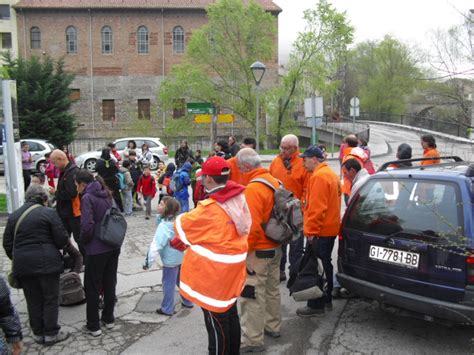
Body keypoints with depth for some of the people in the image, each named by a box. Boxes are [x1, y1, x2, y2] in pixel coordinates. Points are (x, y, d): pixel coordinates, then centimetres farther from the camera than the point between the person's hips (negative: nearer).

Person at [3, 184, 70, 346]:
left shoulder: (14, 215, 9)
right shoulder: (49, 212, -7)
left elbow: (7, 243, 12)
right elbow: (62, 239, -10)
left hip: (22, 264, 5)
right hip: (46, 262, -5)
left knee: (33, 300, 15)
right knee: (50, 299, 8)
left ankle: (38, 333, 25)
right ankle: (51, 334, 15)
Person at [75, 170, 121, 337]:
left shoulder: (87, 198, -13)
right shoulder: (106, 195, 9)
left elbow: (87, 226, -19)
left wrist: (84, 240, -2)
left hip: (96, 250, -7)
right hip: (113, 247, 7)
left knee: (92, 287, 7)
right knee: (109, 284, 17)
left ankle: (93, 326, 15)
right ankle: (108, 319, 29)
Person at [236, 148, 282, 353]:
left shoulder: (253, 189, -23)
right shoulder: (274, 181, 4)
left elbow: (252, 226, -27)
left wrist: (244, 250, -14)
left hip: (259, 251, -9)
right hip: (275, 247, 9)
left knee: (253, 295, 1)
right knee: (272, 289, 22)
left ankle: (252, 340, 11)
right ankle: (273, 326, 37)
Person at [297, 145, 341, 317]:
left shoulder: (319, 177, -18)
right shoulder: (330, 174, 15)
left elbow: (317, 207, -24)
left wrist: (311, 230, -19)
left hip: (320, 231, -10)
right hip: (330, 228, 10)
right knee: (326, 264, 17)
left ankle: (316, 305, 6)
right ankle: (326, 299, 28)